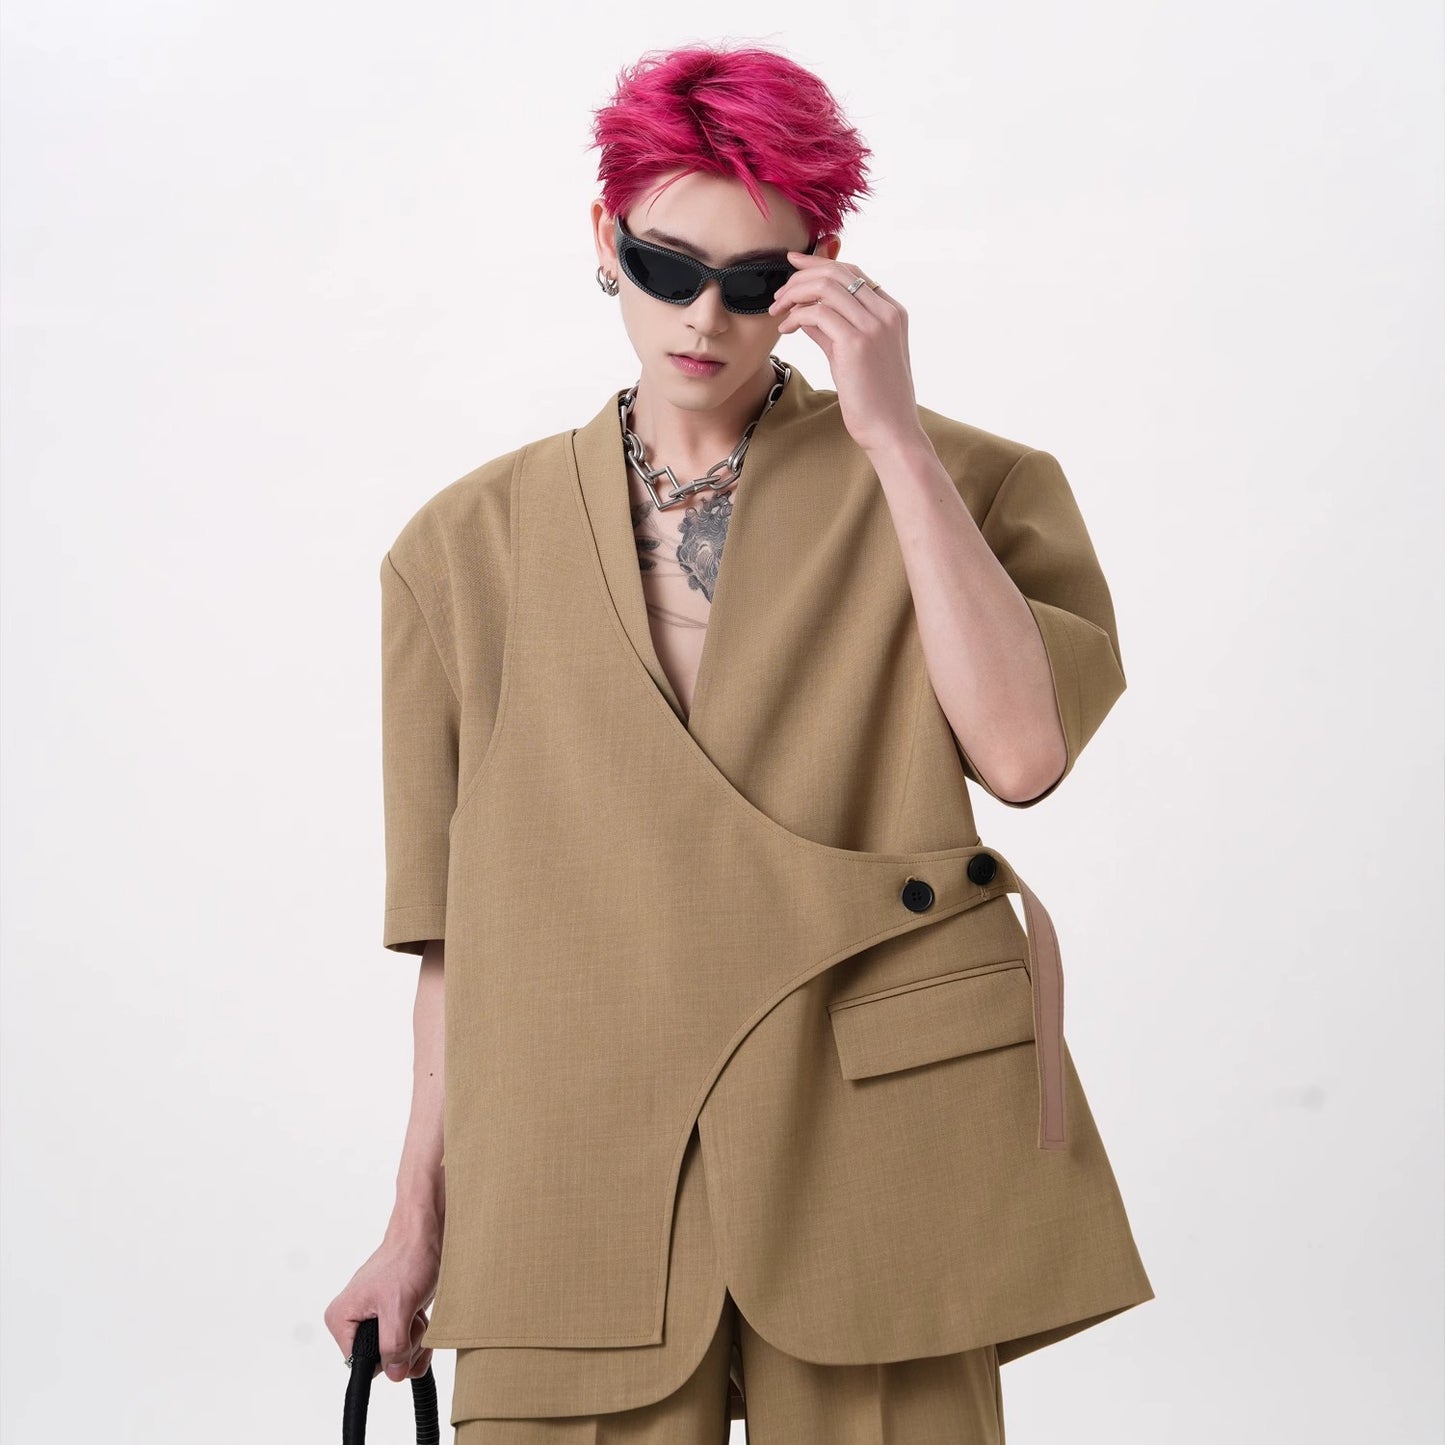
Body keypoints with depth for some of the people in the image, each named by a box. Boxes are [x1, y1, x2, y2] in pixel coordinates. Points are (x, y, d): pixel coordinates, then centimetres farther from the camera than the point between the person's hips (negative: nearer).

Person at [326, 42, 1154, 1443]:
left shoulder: (948, 482, 5)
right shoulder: (472, 543, 10)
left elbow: (1025, 755, -12)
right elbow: (456, 919, 10)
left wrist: (898, 442, -12)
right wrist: (419, 1219, 9)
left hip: (872, 1167, -1)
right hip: (574, 1195, 2)